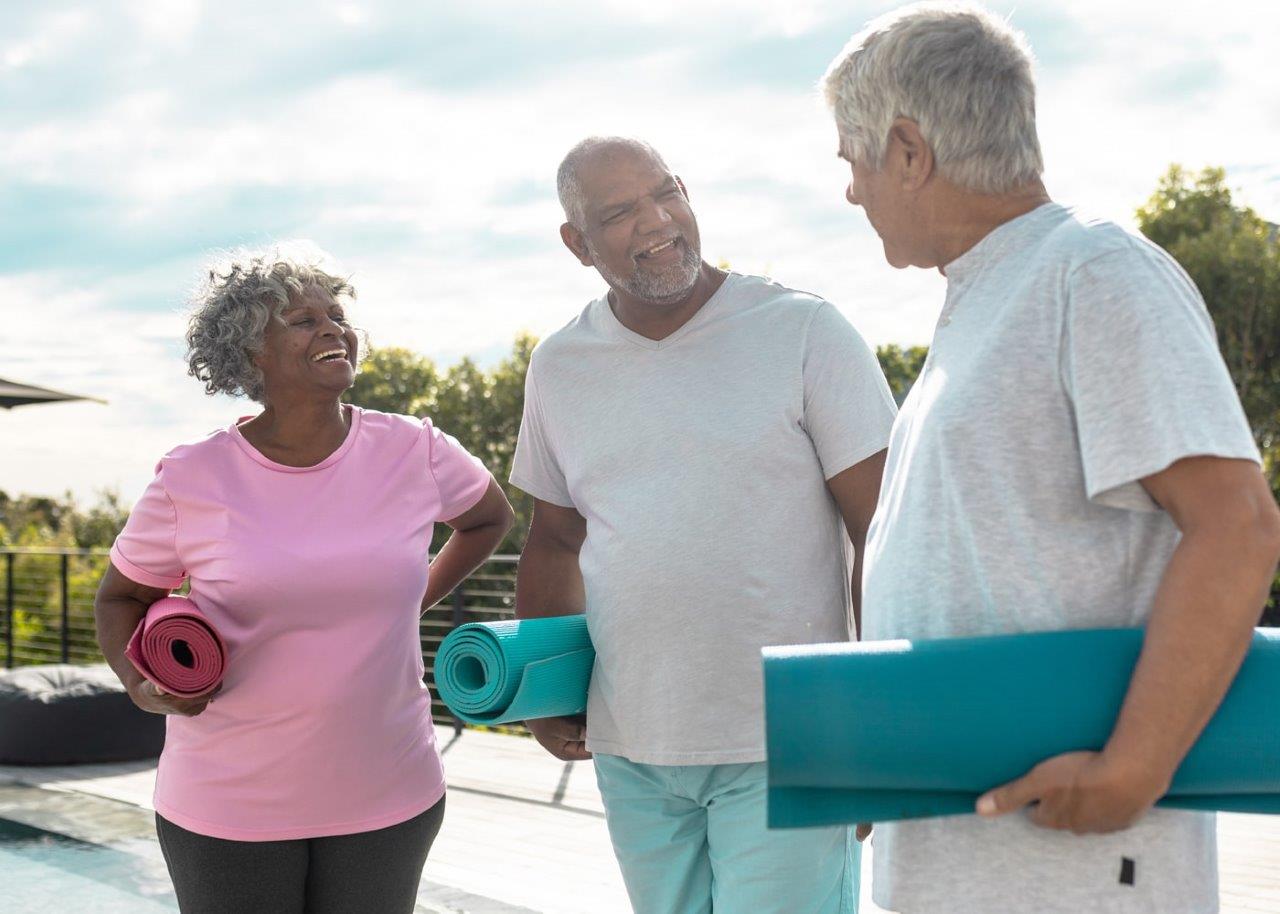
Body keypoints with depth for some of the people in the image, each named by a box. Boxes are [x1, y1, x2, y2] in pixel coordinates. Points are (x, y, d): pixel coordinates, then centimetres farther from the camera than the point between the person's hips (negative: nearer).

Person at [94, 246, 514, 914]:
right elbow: (121, 598, 6)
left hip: (389, 799, 2)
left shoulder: (414, 452, -4)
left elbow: (491, 516, 16)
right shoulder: (190, 479, -8)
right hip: (227, 804, -1)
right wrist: (142, 682, -13)